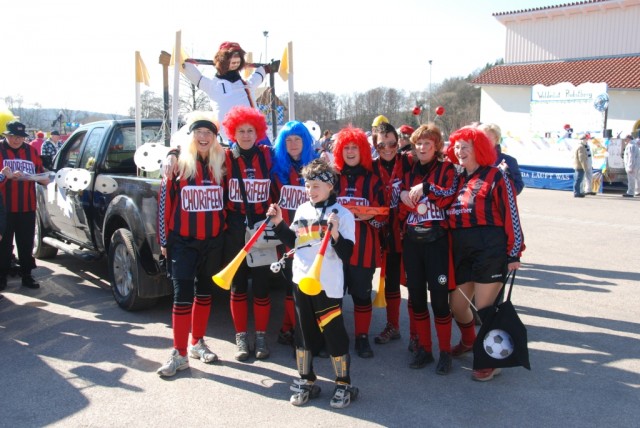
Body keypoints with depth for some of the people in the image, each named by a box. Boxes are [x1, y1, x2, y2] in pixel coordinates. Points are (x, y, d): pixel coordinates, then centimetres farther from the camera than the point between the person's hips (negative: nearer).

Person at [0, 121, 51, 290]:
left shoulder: (31, 151, 9)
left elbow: (40, 172, 14)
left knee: (26, 244, 10)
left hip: (27, 207, 3)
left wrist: (44, 178, -5)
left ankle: (26, 275, 20)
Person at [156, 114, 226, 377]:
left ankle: (198, 343, 28)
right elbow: (165, 202, -2)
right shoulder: (179, 163, -3)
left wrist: (225, 228, 10)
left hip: (213, 241, 3)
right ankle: (179, 354, 2)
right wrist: (164, 239, -2)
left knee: (205, 292, 13)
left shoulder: (221, 163, 5)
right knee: (182, 296, -6)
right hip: (183, 241, -3)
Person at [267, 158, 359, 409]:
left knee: (334, 334, 2)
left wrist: (335, 234, -28)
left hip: (328, 286, -6)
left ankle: (344, 386, 17)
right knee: (303, 333, 14)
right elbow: (293, 241, 20)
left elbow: (346, 255, -13)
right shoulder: (302, 210, 9)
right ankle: (306, 382, 28)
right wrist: (279, 223, 8)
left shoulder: (343, 214, -8)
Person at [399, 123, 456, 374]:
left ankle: (445, 352, 12)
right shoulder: (409, 172, 14)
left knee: (439, 298, -4)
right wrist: (404, 198, -8)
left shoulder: (446, 169, 2)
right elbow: (402, 211, 12)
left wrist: (426, 188, -18)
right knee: (416, 296, 9)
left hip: (437, 241, -5)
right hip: (411, 241, 5)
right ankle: (424, 349, 23)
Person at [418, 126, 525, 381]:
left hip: (490, 250, -7)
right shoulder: (460, 179, 17)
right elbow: (446, 197, -3)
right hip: (462, 250, 7)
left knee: (484, 308, -2)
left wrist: (514, 253, -12)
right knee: (457, 304, 15)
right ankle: (469, 341, 45)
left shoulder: (494, 176, -5)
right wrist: (426, 188, -19)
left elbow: (510, 215, -9)